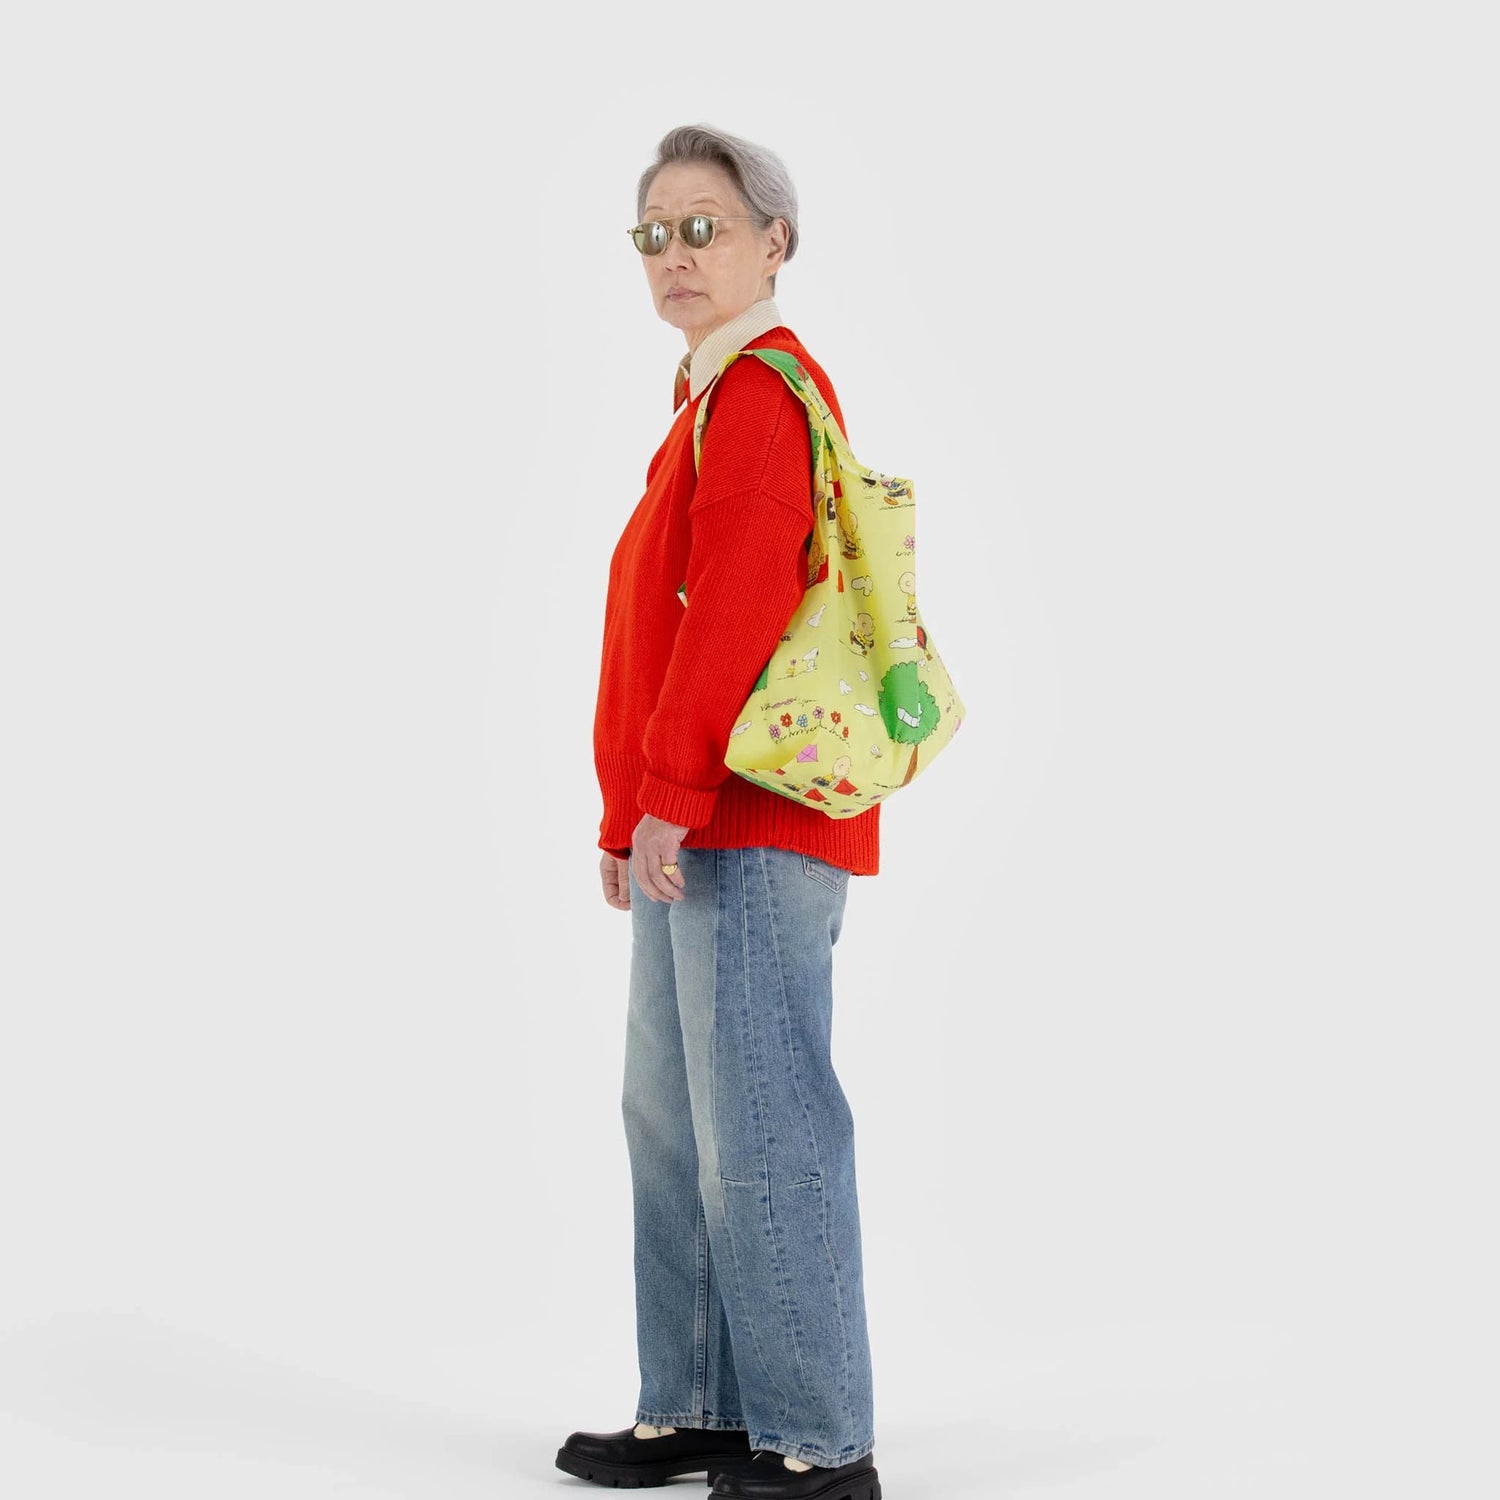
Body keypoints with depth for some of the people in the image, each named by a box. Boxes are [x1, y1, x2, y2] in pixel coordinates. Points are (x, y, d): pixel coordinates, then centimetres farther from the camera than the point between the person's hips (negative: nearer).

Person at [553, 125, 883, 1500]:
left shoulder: (758, 394, -10)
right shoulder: (716, 397, 21)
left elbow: (732, 611, -19)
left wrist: (668, 795, -20)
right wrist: (628, 814, 22)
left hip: (752, 820, -11)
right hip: (697, 825, 11)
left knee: (760, 1124, -9)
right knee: (673, 1118, 14)